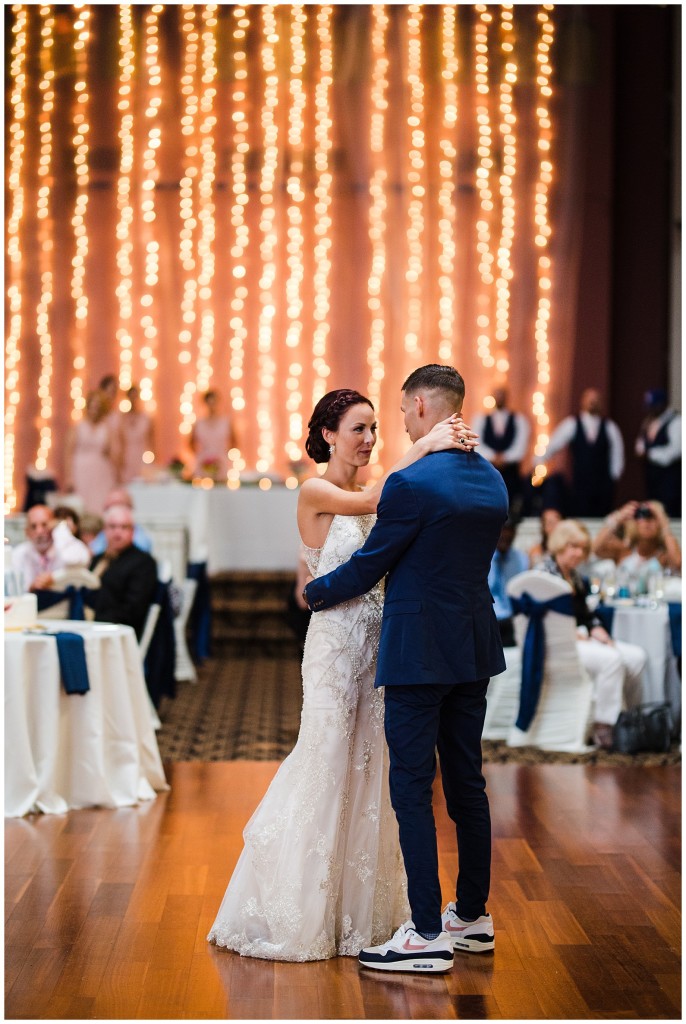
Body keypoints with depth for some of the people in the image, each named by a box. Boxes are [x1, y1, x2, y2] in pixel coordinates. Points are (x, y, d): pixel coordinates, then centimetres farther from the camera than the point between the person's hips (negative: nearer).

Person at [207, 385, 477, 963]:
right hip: (336, 642, -7)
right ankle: (304, 912, 10)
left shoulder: (373, 496, 11)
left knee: (368, 771, 11)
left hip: (377, 644, 7)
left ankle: (360, 904, 21)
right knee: (326, 769, -2)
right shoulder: (316, 493, -8)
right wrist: (424, 448, -29)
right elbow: (368, 503, -26)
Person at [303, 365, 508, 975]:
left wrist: (315, 593, 11)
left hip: (419, 652, -8)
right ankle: (473, 917, 24)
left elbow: (368, 567, -9)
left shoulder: (413, 484, -17)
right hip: (474, 650, 8)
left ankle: (428, 935, -1)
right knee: (466, 782, 15)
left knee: (413, 789, -3)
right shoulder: (493, 480, 8)